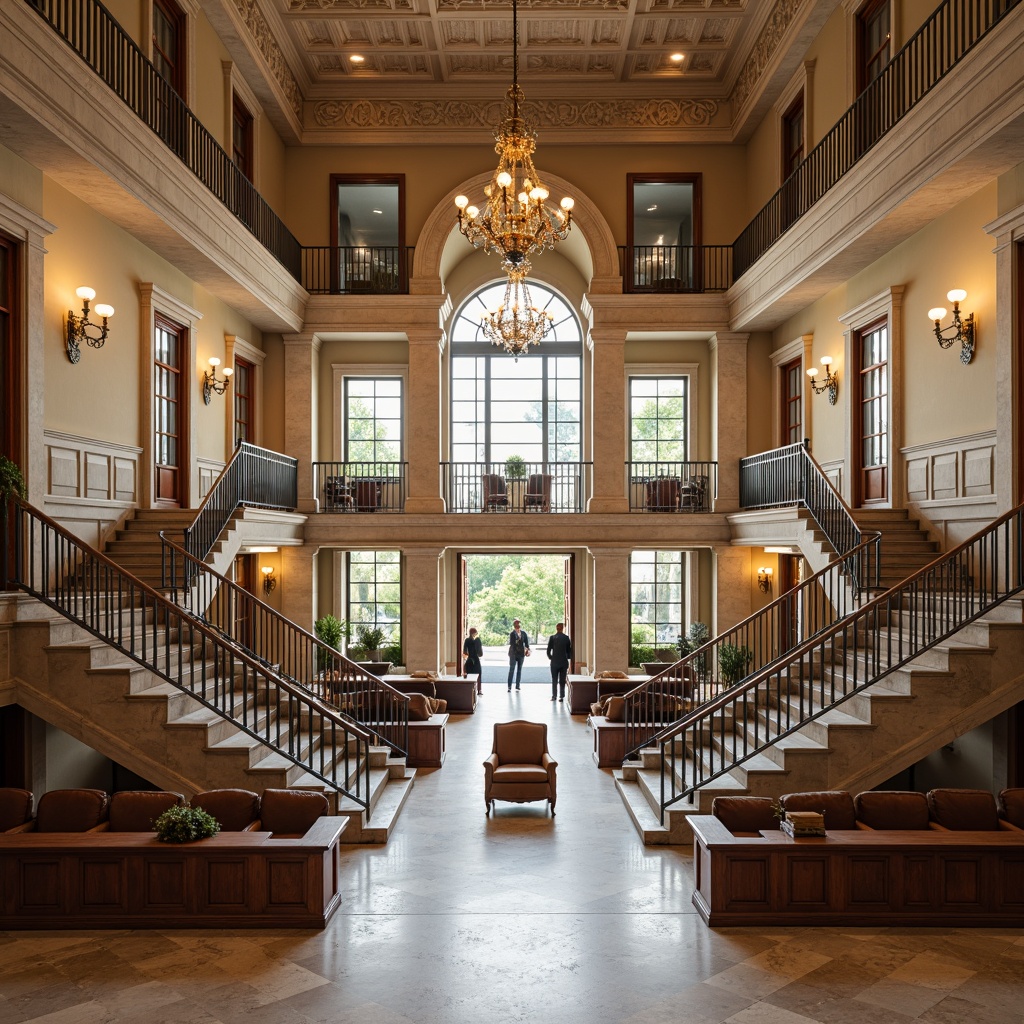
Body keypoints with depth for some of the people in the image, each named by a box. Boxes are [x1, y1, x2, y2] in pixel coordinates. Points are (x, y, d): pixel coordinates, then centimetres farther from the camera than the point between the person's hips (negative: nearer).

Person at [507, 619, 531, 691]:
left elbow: (526, 642, 4)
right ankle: (509, 687, -6)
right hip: (513, 653, -4)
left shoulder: (523, 633, 5)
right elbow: (511, 644, -14)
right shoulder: (512, 634, -7)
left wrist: (527, 649, -9)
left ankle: (517, 685, 17)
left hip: (521, 653, 4)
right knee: (512, 670, -6)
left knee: (519, 669, 9)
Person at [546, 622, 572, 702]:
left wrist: (550, 657, 9)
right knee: (562, 680, 7)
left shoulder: (552, 637, -7)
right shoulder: (566, 638, -3)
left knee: (554, 680, 8)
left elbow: (548, 650, -6)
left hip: (554, 662, -1)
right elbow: (569, 650, 1)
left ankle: (554, 695, 7)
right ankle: (561, 696, 5)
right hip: (564, 662, 1)